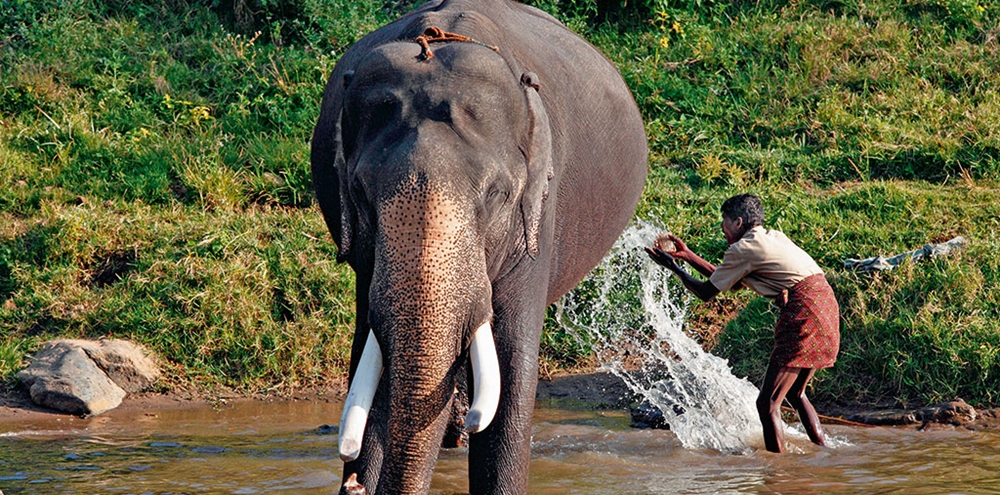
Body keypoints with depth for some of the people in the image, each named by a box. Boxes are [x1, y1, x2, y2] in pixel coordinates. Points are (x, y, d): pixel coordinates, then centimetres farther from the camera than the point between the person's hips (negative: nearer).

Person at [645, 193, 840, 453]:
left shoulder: (743, 249, -3)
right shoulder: (774, 237, 23)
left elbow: (706, 292, 5)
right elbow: (731, 283, 30)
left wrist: (675, 267, 19)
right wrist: (687, 255, 31)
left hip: (804, 313, -9)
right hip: (826, 306, 10)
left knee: (768, 403, -6)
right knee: (794, 393, 24)